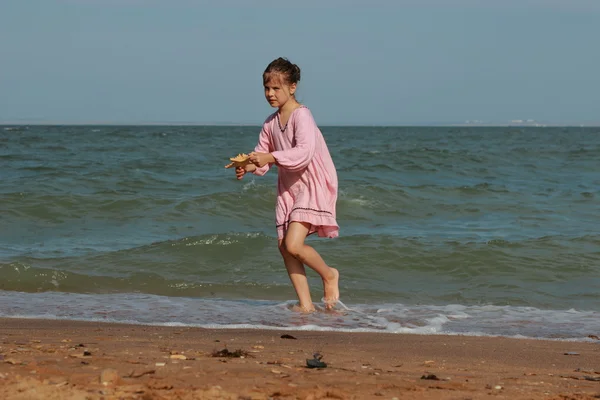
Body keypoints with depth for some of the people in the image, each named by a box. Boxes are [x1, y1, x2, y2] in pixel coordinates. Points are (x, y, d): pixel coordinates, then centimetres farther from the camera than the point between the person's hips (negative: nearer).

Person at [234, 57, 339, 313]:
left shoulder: (301, 116, -15)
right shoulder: (270, 123, 9)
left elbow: (304, 153, -28)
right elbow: (262, 155, 10)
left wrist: (270, 157, -34)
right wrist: (247, 166, -12)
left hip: (313, 185, -8)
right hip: (288, 188, 8)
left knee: (293, 244, -19)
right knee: (284, 246, 1)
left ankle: (329, 275, 9)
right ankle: (306, 304, 8)